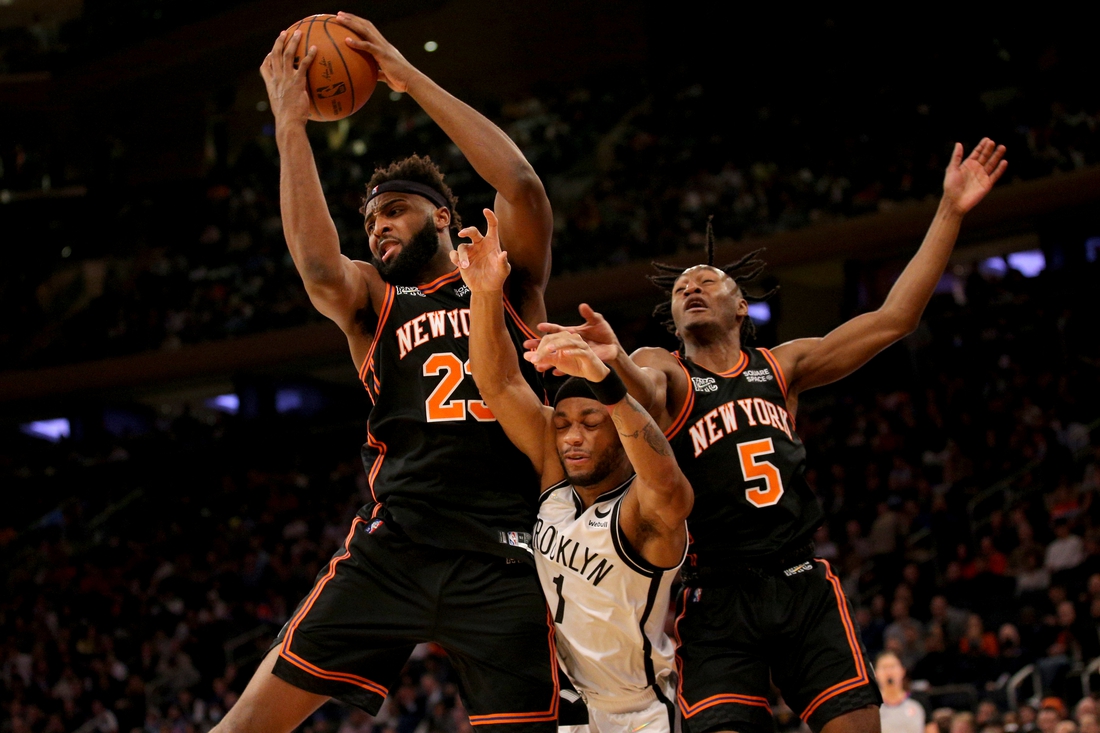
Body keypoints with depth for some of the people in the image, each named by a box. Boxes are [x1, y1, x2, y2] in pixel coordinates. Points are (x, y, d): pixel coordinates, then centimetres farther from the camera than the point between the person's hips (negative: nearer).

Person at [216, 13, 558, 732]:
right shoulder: (373, 302, 17)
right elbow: (320, 267, -7)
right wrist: (290, 121, -9)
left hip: (503, 557, -1)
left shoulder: (508, 280, 14)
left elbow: (523, 186, -5)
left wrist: (411, 78, -5)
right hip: (395, 542, 1)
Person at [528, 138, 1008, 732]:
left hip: (807, 591, 3)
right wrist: (614, 358, -47)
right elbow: (644, 389, -21)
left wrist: (950, 211, 7)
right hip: (718, 600, -3)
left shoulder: (782, 368, 17)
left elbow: (894, 318, 12)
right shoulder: (667, 371, 5)